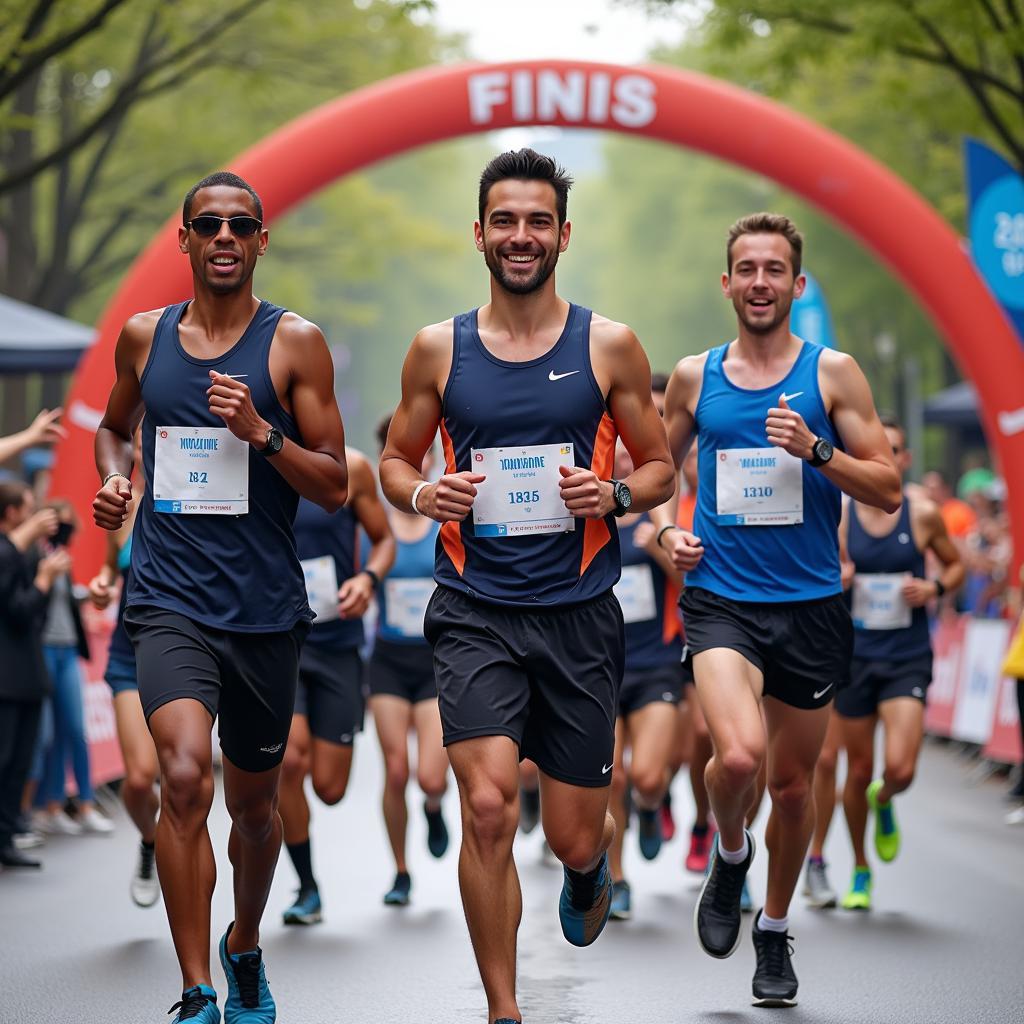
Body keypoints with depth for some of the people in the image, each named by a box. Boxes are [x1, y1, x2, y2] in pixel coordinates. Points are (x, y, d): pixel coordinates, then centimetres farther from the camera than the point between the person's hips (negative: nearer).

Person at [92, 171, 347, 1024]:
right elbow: (115, 425, 27)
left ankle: (245, 950, 44)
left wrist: (261, 432, -17)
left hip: (265, 606, 0)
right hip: (169, 597, 0)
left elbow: (335, 487, -2)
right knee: (184, 777, -22)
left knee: (254, 801, 15)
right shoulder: (144, 336, 7)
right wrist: (113, 480, 6)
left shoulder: (295, 343, -1)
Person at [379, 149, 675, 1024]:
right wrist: (421, 495, -9)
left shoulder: (610, 347, 1)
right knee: (488, 807, -18)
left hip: (579, 614, 0)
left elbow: (661, 467, 8)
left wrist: (615, 495, -13)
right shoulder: (439, 349, 4)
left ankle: (589, 867, 47)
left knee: (572, 836, 6)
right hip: (476, 612, 0)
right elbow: (395, 460, 13)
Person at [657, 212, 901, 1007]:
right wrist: (668, 529, 2)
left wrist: (816, 449, -16)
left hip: (811, 605, 1)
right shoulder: (694, 376, 5)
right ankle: (729, 854, 9)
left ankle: (775, 931, 33)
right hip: (721, 599, -1)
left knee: (794, 780, 11)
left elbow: (888, 489, -1)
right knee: (739, 754, -25)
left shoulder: (833, 373, 0)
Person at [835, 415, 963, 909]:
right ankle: (860, 871, 28)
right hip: (855, 656, 1)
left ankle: (884, 803, 24)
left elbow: (956, 565, 11)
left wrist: (935, 588, -9)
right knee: (858, 772, 7)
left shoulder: (923, 514, -3)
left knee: (900, 770, -14)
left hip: (908, 657, -1)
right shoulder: (838, 515, -4)